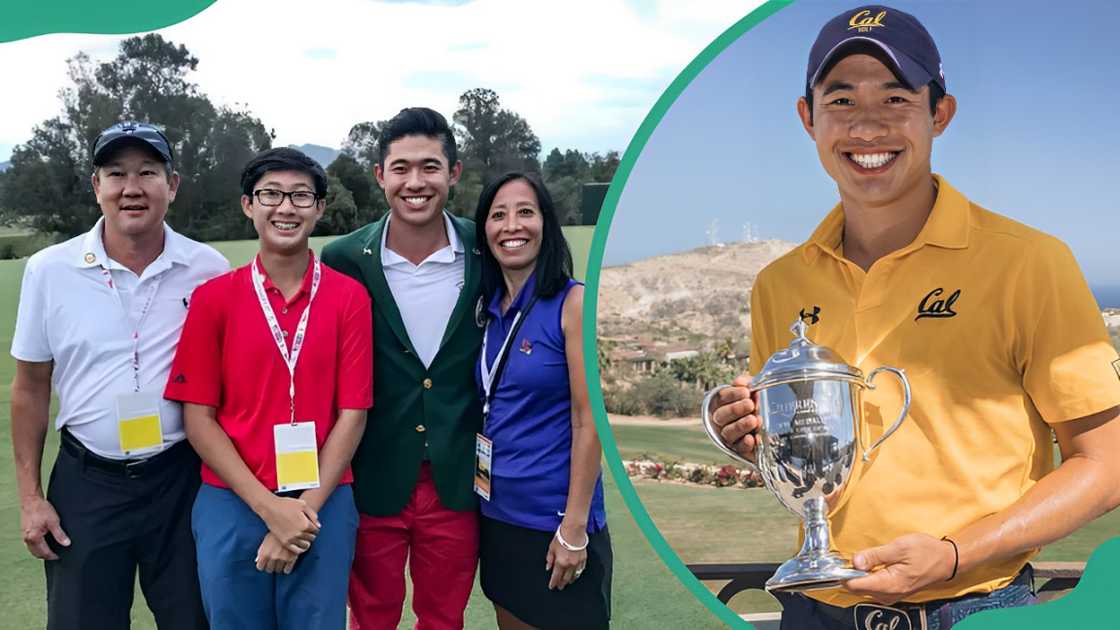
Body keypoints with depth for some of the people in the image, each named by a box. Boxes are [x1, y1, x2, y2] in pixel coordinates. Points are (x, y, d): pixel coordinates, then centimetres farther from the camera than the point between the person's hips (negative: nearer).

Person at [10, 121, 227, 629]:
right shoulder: (49, 270, -4)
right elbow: (31, 388, 4)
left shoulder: (209, 270, -5)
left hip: (183, 478, 0)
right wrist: (29, 496, 3)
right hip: (85, 482, 1)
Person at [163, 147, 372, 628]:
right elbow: (198, 418, -2)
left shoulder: (349, 297, -1)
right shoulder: (213, 298, -1)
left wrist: (307, 510, -9)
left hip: (322, 507, 0)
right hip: (231, 504, 0)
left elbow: (352, 414, -2)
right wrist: (268, 506, -10)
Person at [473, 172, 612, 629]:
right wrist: (481, 487, 5)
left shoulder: (574, 301, -12)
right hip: (497, 510, 6)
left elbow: (588, 422, -14)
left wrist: (574, 526, -16)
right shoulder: (489, 308, 5)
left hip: (555, 516, -6)